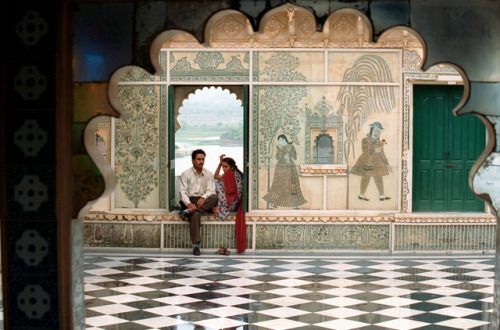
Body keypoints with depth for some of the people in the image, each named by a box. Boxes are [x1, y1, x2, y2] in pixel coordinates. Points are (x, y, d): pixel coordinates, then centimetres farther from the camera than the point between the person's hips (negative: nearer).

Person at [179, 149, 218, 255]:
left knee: (215, 197, -31)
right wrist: (189, 204, -23)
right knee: (195, 214, -36)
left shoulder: (209, 174, 13)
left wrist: (203, 198, -21)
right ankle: (196, 245, -37)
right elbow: (183, 192, -4)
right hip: (190, 200, -3)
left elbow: (211, 190, 2)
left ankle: (188, 212, -33)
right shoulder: (186, 174, 5)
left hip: (204, 202, 3)